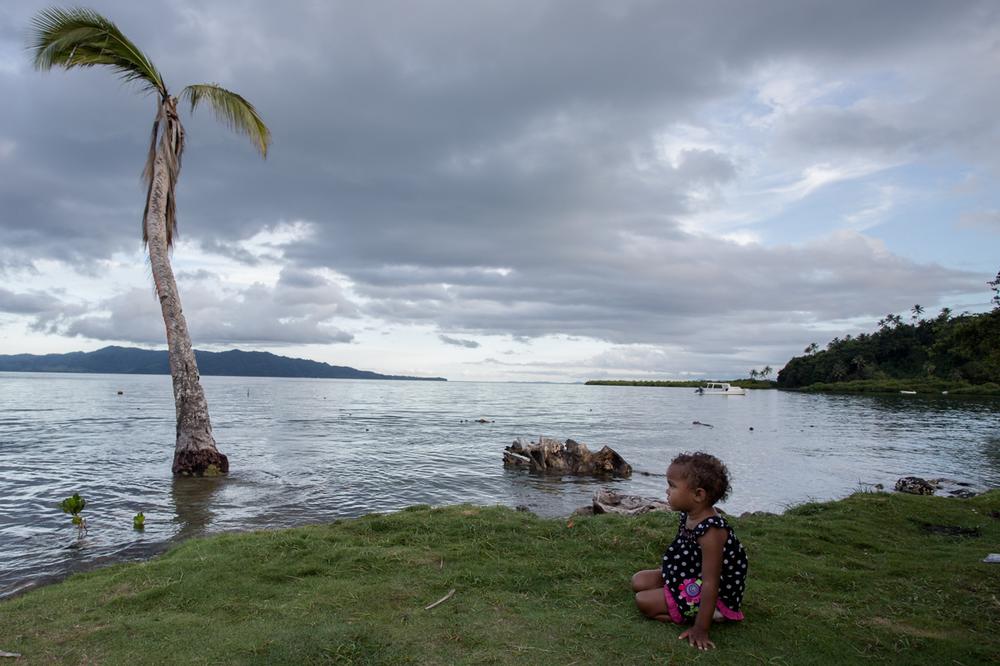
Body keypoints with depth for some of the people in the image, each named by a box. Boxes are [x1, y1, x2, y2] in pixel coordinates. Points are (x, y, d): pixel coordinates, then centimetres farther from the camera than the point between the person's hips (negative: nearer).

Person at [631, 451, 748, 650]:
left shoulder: (711, 531, -32)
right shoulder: (690, 516, -4)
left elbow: (710, 584, -32)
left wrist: (700, 630, -31)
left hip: (712, 595, -10)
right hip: (689, 578, 10)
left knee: (644, 601, -15)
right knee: (639, 581, 9)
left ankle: (711, 614, -9)